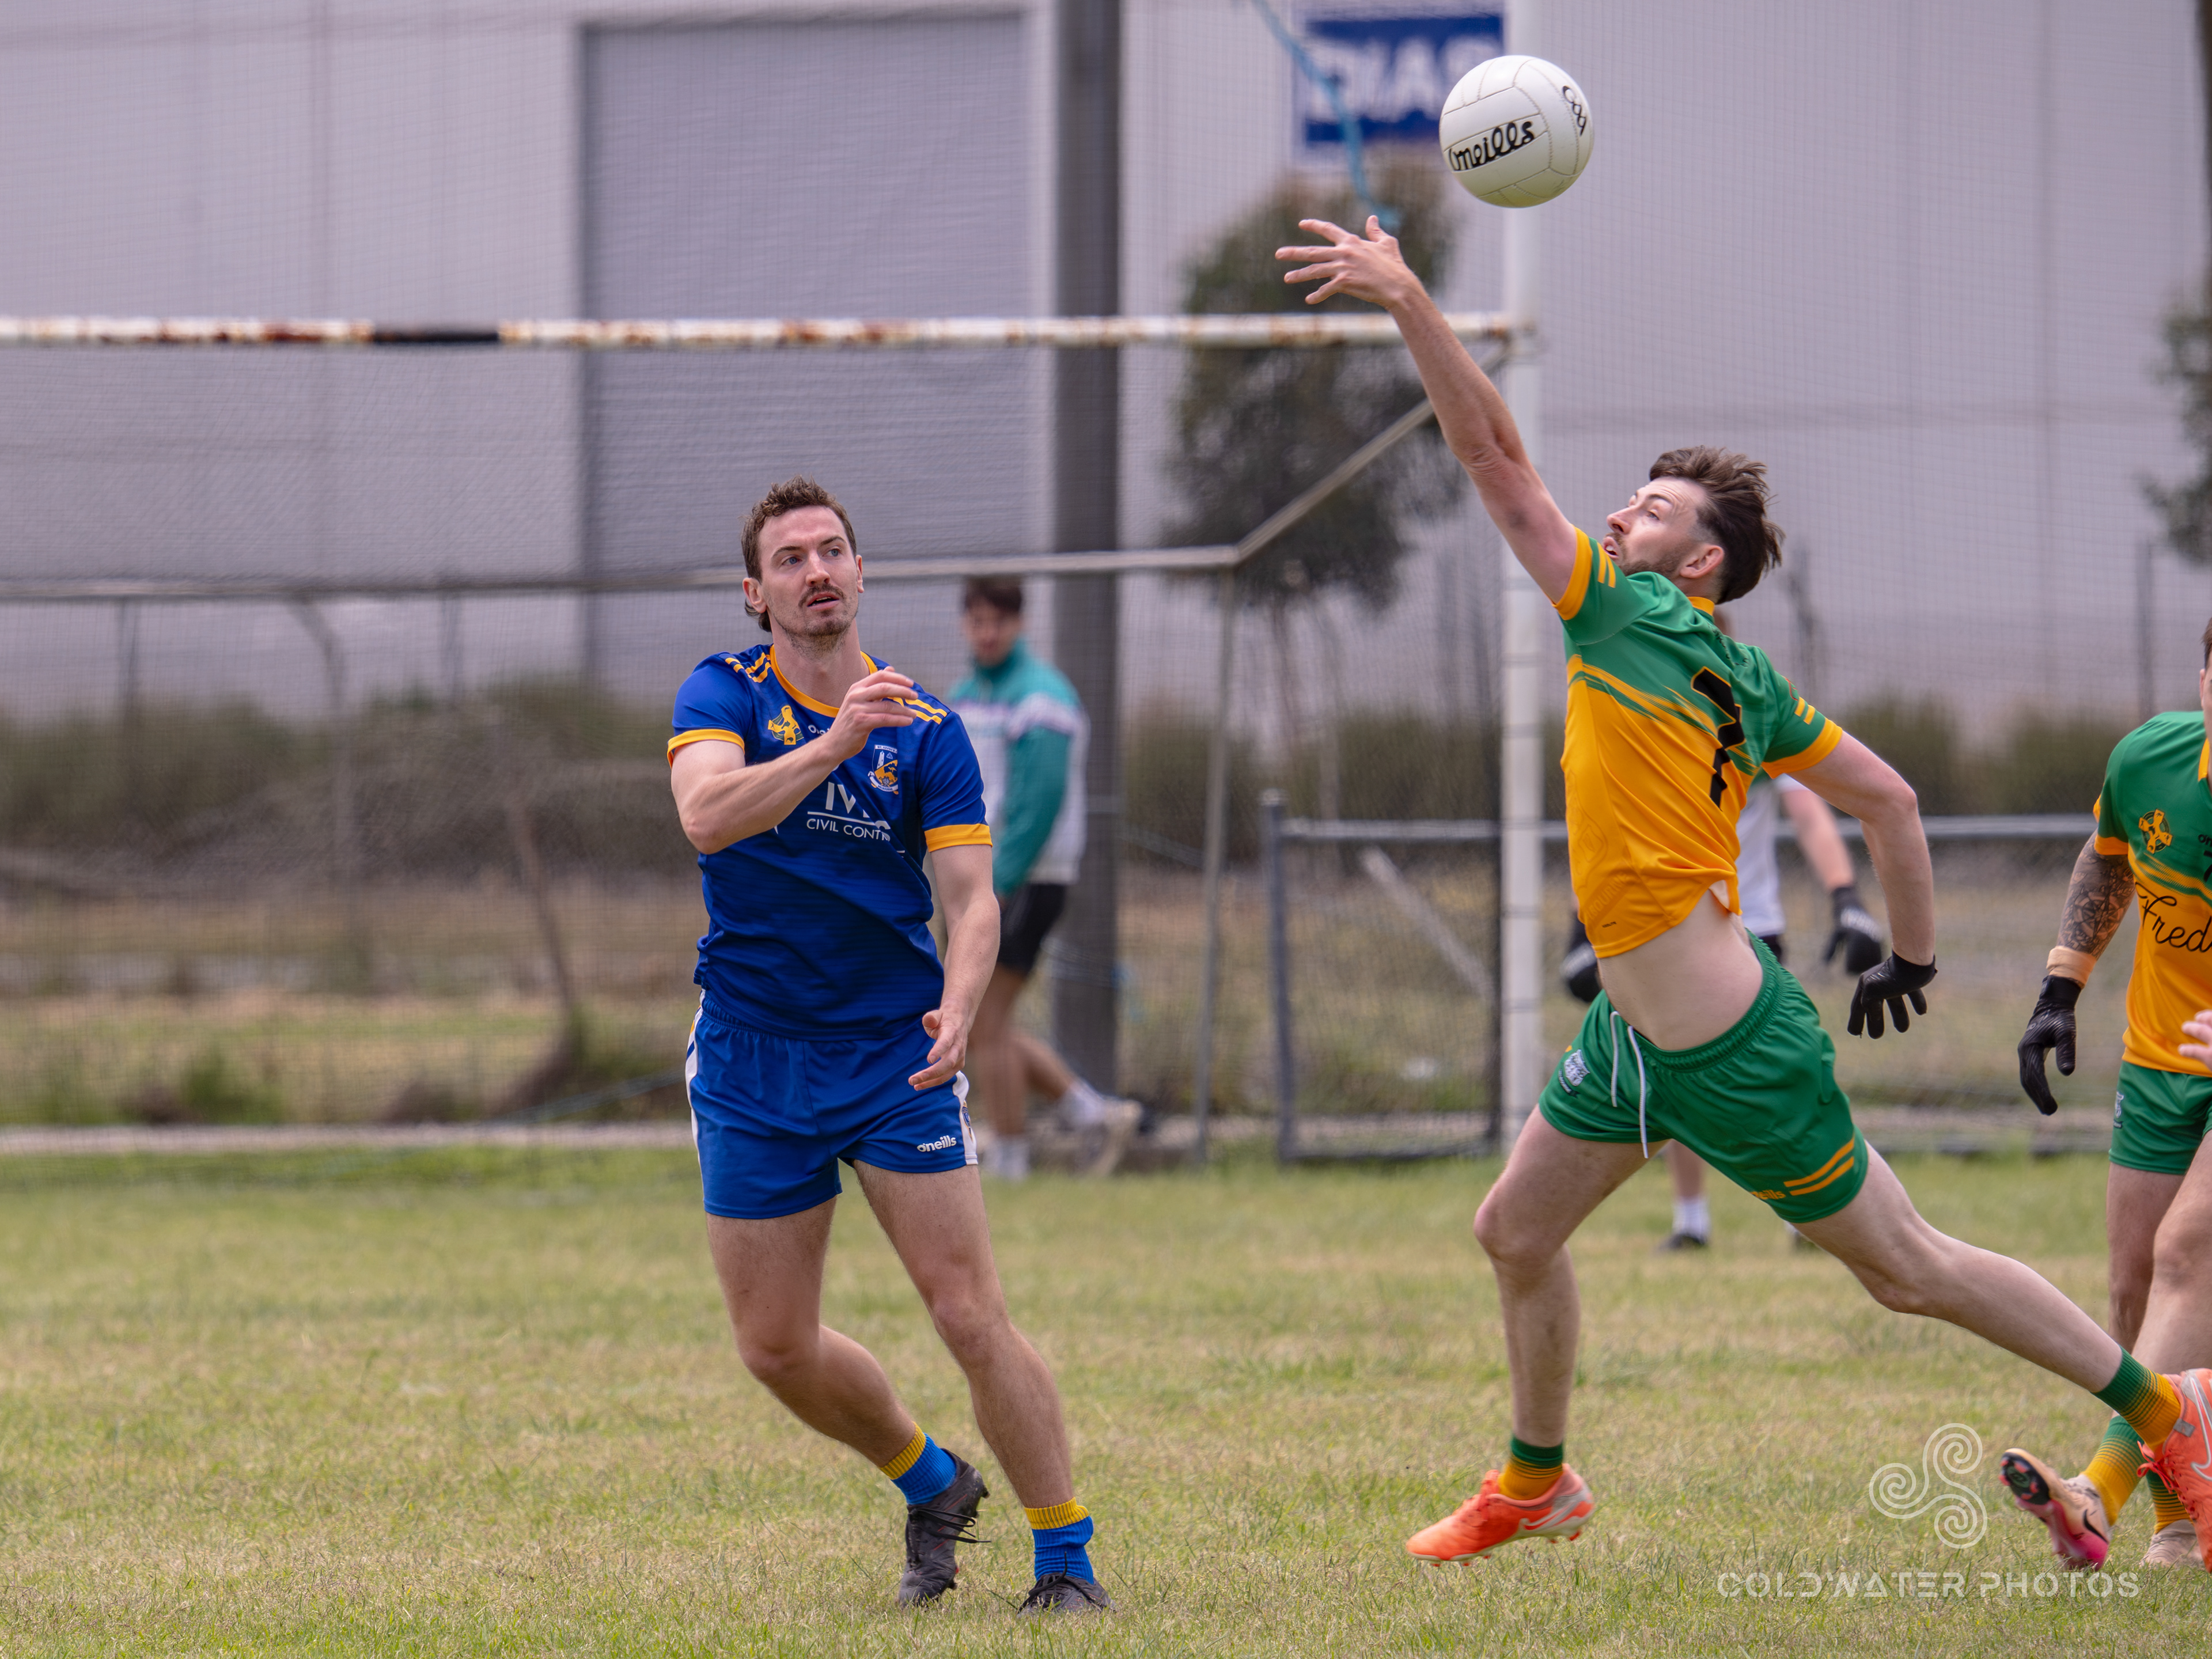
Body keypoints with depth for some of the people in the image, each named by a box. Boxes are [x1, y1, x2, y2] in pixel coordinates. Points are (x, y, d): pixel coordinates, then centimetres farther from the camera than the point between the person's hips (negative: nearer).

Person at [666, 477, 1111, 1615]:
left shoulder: (927, 731, -1)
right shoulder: (725, 696, -5)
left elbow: (971, 894, -8)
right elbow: (707, 816, -25)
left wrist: (958, 1005, -28)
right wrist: (833, 744, -38)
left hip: (895, 1054, -1)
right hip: (752, 1060, 1)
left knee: (969, 1317, -11)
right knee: (775, 1350, 6)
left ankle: (1066, 1560, -1)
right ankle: (932, 1487, 31)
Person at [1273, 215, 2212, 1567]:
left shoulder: (1633, 621, -13)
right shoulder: (1749, 686, 8)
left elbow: (1494, 455, -16)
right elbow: (1889, 797, 10)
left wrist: (1411, 304, -15)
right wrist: (1915, 956, 18)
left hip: (1733, 1049, -9)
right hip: (1643, 1034, 9)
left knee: (1906, 1266, 1)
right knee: (1518, 1233, 16)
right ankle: (1536, 1482, 33)